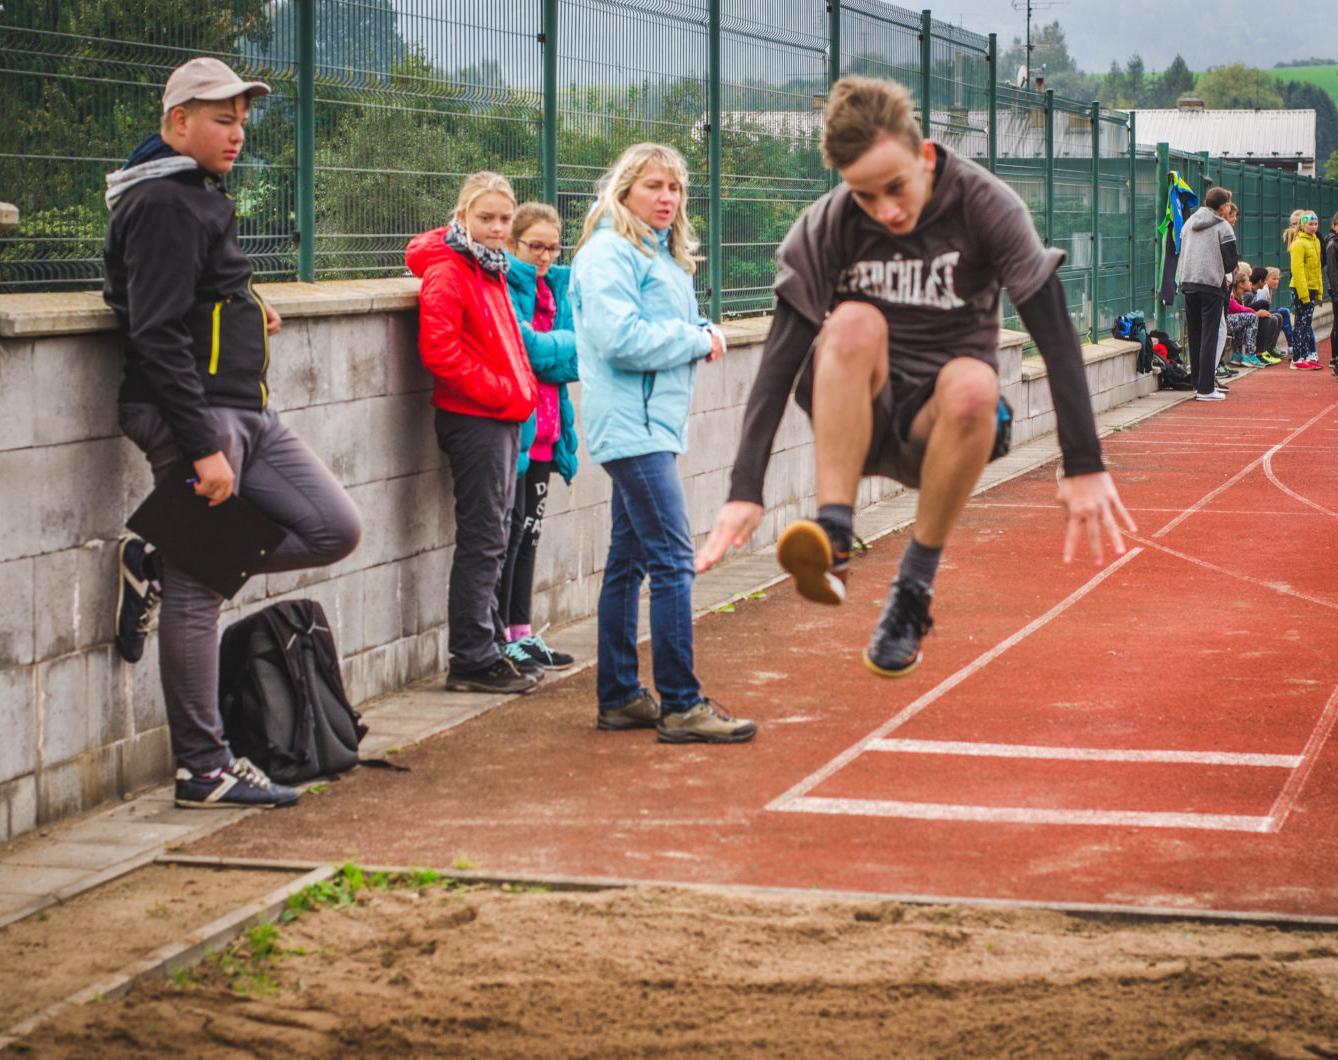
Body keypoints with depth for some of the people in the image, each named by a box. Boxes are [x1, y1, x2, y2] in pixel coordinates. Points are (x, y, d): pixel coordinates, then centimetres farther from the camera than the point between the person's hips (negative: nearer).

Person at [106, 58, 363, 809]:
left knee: (336, 530, 6)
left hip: (247, 412, 10)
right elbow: (157, 334, -19)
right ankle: (204, 771, 4)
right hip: (196, 414, -10)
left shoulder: (197, 196, 18)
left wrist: (244, 308, 9)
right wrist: (204, 449, -22)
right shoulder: (163, 202, -13)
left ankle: (156, 568, 12)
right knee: (198, 598, -4)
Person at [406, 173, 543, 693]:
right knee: (481, 539, -6)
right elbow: (440, 351, -22)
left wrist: (521, 390, 12)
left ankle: (491, 645, 22)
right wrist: (498, 391, -17)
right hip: (473, 418, -9)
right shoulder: (447, 273, -13)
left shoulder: (491, 271, 16)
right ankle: (472, 660, -1)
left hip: (501, 417, 9)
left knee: (493, 538, 14)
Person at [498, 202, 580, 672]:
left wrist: (548, 354, -11)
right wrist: (570, 346, -7)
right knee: (510, 531, -5)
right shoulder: (502, 284, -10)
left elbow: (575, 355, 9)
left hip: (544, 430, 8)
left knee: (529, 531, 12)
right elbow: (525, 346, -19)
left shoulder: (557, 287, 13)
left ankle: (521, 633, 19)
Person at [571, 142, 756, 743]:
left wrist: (705, 333, 2)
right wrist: (696, 340, -11)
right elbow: (620, 337, -22)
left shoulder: (663, 256, 19)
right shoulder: (609, 253, -11)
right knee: (673, 562, -13)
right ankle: (681, 707, -13)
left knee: (628, 562, 13)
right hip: (632, 427, -10)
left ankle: (619, 697, 19)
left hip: (653, 424, 10)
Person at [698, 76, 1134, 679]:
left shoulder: (984, 205, -11)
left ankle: (914, 587, -22)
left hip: (944, 426, 0)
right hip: (858, 422, 0)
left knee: (972, 384, -36)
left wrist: (1084, 468, -23)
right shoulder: (826, 227, -8)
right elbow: (780, 359, -14)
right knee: (854, 323, -30)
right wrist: (745, 492, -24)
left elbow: (1055, 335, -15)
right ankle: (831, 540, -39)